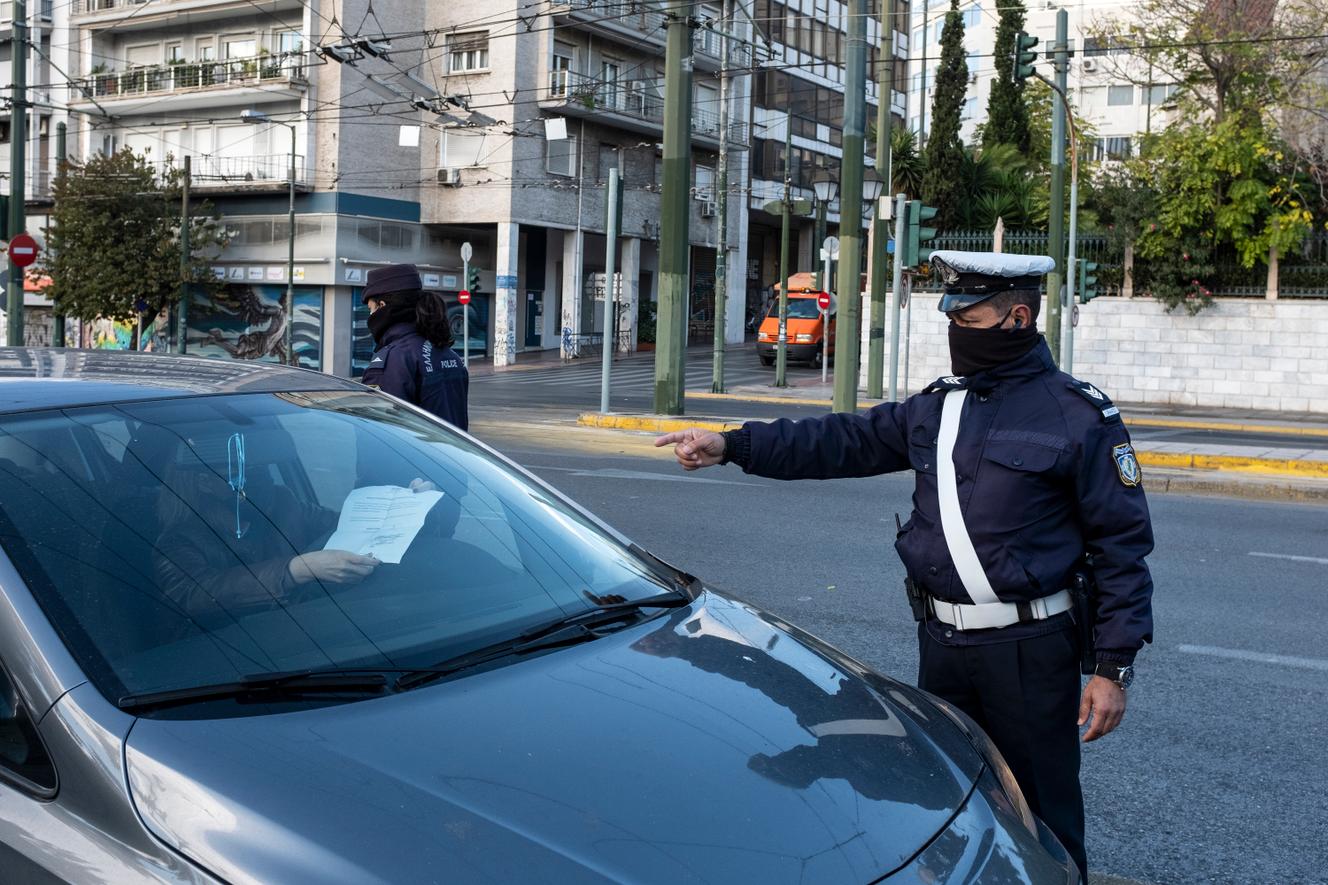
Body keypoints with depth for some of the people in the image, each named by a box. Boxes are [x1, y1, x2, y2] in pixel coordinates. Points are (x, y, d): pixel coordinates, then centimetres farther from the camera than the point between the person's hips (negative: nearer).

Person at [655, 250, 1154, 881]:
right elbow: (842, 442, 6)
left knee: (1042, 816, 5)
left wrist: (1113, 667, -12)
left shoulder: (1081, 417, -9)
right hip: (940, 641, 6)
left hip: (1030, 647, -6)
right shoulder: (935, 408, 9)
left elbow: (1122, 545, -8)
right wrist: (731, 445, -3)